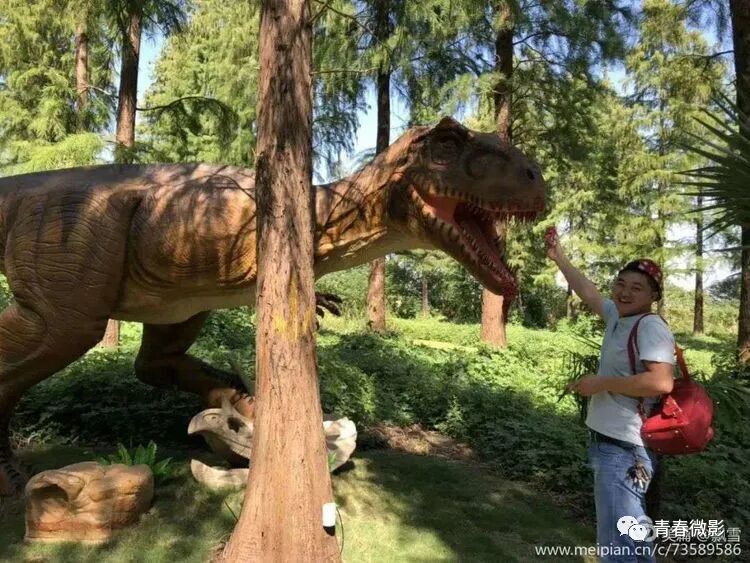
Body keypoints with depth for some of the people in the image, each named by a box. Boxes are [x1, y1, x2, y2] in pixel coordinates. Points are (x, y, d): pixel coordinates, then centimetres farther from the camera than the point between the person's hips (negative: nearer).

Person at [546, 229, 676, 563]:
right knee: (629, 529, 22)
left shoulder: (651, 326, -16)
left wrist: (601, 383, -21)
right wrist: (559, 259, 31)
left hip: (624, 447, -10)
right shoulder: (617, 317, 8)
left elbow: (661, 382, -29)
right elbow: (588, 292, 26)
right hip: (610, 440, 10)